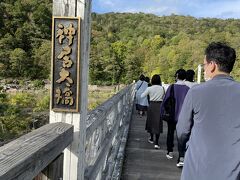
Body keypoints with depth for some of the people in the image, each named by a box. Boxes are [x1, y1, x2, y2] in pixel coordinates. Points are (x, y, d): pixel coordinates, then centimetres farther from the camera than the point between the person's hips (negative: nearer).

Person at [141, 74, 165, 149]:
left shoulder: (149, 88, -6)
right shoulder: (162, 88, -3)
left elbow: (142, 96, 2)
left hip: (152, 105, 0)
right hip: (160, 106, 0)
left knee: (151, 121, 18)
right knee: (158, 123, 1)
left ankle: (151, 139, 35)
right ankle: (156, 143, -4)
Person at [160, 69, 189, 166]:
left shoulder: (172, 87, -9)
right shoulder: (187, 88, -5)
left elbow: (165, 100, -5)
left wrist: (162, 112, 6)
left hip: (171, 115, 0)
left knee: (170, 133, 18)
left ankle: (170, 152, 31)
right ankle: (181, 157, -9)